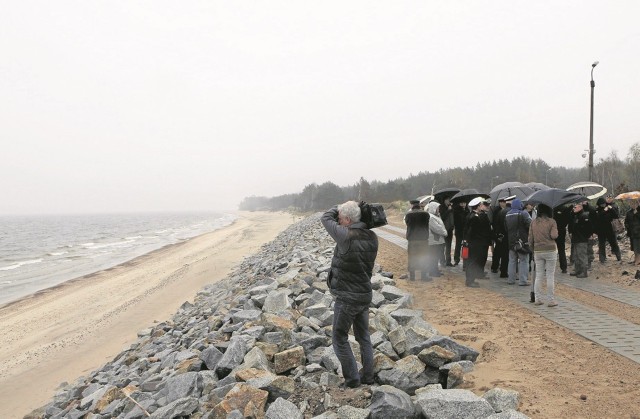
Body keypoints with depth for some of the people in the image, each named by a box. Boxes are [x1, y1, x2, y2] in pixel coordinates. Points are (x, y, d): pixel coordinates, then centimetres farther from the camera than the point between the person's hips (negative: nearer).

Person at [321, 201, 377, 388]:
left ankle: (352, 378, 12)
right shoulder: (372, 237, -3)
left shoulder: (346, 236, -23)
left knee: (340, 338, 9)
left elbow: (326, 218, -11)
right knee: (364, 337, 19)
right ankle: (368, 376, 25)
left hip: (347, 298, -7)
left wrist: (340, 208, 4)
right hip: (365, 295, 7)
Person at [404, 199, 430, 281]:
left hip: (412, 239, 0)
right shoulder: (425, 214, -5)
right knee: (424, 257, 9)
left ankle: (412, 276, 12)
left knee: (412, 258, 8)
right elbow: (427, 224, 6)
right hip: (423, 238, 0)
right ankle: (423, 275, 11)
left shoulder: (408, 214, -8)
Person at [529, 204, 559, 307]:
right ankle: (550, 300, 5)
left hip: (537, 251, 3)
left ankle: (538, 299, 11)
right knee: (550, 276, 2)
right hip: (550, 251, -3)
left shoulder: (533, 222, 4)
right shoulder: (551, 222, -6)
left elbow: (530, 238, 5)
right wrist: (556, 231, 7)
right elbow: (554, 236, -13)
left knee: (538, 276, 9)